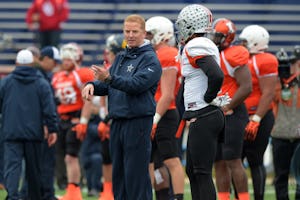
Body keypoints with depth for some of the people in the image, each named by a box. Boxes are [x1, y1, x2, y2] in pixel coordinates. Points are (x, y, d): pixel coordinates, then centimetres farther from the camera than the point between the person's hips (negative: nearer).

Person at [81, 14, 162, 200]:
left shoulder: (150, 59, -7)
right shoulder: (121, 58, 18)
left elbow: (136, 84, -21)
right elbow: (107, 85, 18)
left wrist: (110, 78, -32)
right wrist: (93, 85, -4)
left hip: (138, 120, -8)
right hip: (117, 121, 8)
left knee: (136, 172, -8)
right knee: (118, 171, 11)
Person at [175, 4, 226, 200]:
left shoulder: (195, 48, -15)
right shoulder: (204, 45, 15)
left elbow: (217, 75, -29)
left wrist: (207, 99, -15)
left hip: (203, 117, -10)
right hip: (205, 116, 10)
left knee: (203, 174, -8)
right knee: (192, 171, 16)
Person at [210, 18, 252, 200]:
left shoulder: (233, 56, -12)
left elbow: (246, 87, -17)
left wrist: (227, 108, -14)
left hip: (232, 115, -8)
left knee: (232, 161, -10)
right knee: (219, 163, 8)